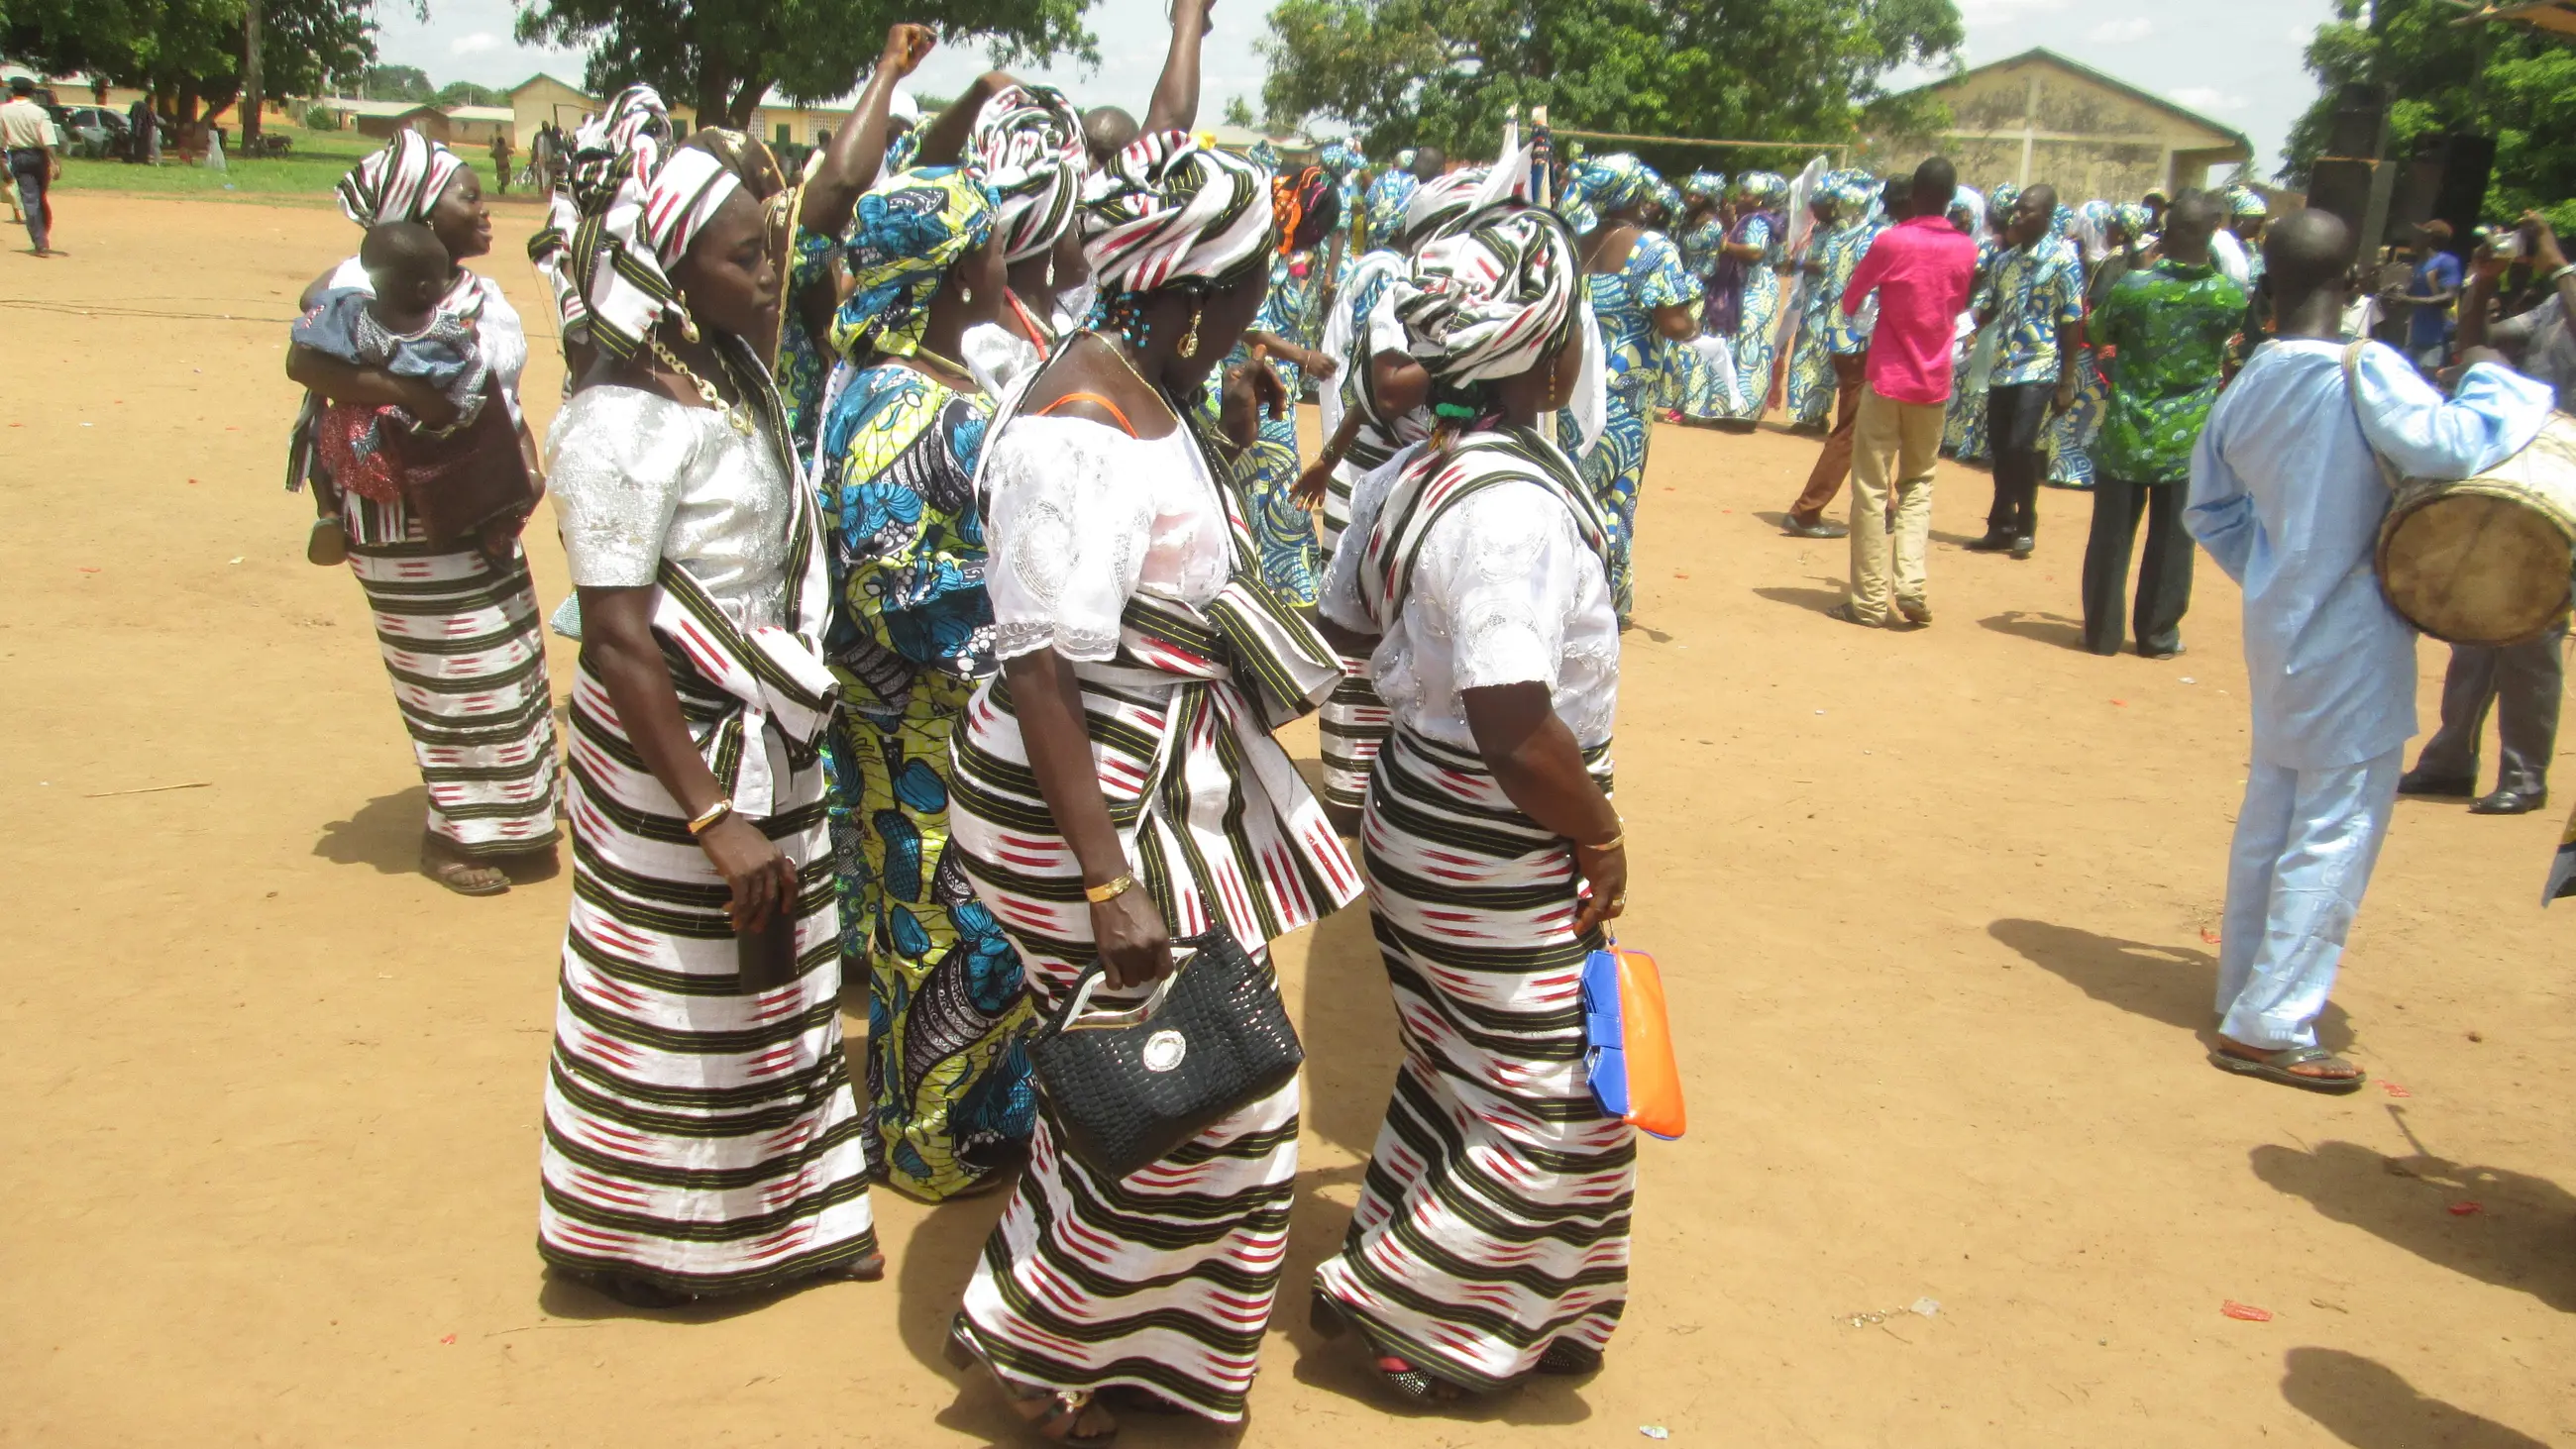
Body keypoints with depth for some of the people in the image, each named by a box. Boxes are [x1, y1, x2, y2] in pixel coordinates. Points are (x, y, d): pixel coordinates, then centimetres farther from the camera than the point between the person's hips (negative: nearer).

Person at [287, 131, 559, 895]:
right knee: (457, 674, -3)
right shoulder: (366, 287, -14)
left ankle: (503, 823, 27)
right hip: (410, 522, -8)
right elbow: (305, 362, -27)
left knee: (508, 666, 13)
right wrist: (401, 392, -36)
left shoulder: (483, 294, 9)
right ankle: (453, 832, 13)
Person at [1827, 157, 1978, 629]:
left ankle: (1870, 599, 2)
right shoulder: (1966, 250, 1)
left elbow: (1850, 302, 0)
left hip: (1887, 377, -4)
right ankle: (1912, 581, 1)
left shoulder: (1890, 242, -12)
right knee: (1918, 482, 17)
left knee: (1871, 488, 2)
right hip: (1934, 381, 4)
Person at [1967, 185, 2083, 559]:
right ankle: (2002, 526, 19)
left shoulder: (2063, 260, -4)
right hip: (2002, 369, 6)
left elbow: (2072, 322, -5)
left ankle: (2025, 527, 4)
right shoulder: (2006, 260, 12)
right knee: (2000, 449, 8)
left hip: (2038, 369, -6)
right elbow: (1986, 311, 13)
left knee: (2021, 447, -12)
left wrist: (2066, 381, -8)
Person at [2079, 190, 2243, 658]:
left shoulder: (2130, 288, -13)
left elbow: (2098, 334, 5)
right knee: (2171, 543, 11)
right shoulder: (2230, 296, -8)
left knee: (2111, 537, 10)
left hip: (2126, 437, -1)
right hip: (2188, 441, 1)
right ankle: (2159, 634, 19)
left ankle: (2101, 631, 16)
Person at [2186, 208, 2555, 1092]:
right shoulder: (2363, 372, -17)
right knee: (2336, 831, 0)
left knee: (2270, 813, 18)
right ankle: (2269, 1027, 2)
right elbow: (2444, 446, -30)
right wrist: (2508, 388, -12)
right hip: (2353, 641, -7)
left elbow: (2210, 506, 14)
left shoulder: (2246, 387, 4)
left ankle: (2243, 989, 28)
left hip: (2279, 629, 7)